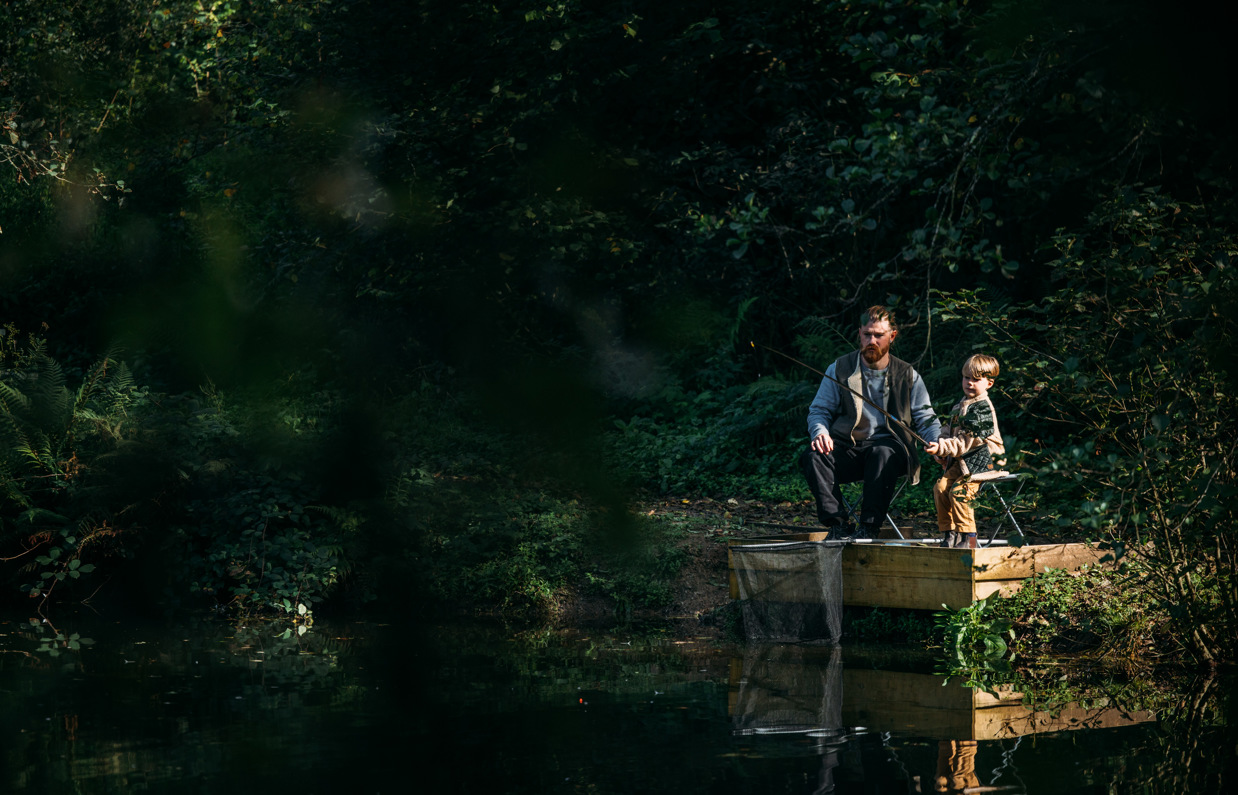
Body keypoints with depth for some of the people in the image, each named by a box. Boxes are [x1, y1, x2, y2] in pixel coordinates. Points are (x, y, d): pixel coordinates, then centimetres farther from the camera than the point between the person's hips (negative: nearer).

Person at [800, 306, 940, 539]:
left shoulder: (908, 376, 11)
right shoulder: (839, 370, 11)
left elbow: (926, 419, 10)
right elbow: (819, 410, 12)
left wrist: (937, 445, -13)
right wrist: (820, 433, -12)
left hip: (887, 444, -1)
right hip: (846, 448, 1)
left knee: (883, 453, -39)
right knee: (812, 457, -30)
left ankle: (869, 527, -37)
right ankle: (838, 524, -32)